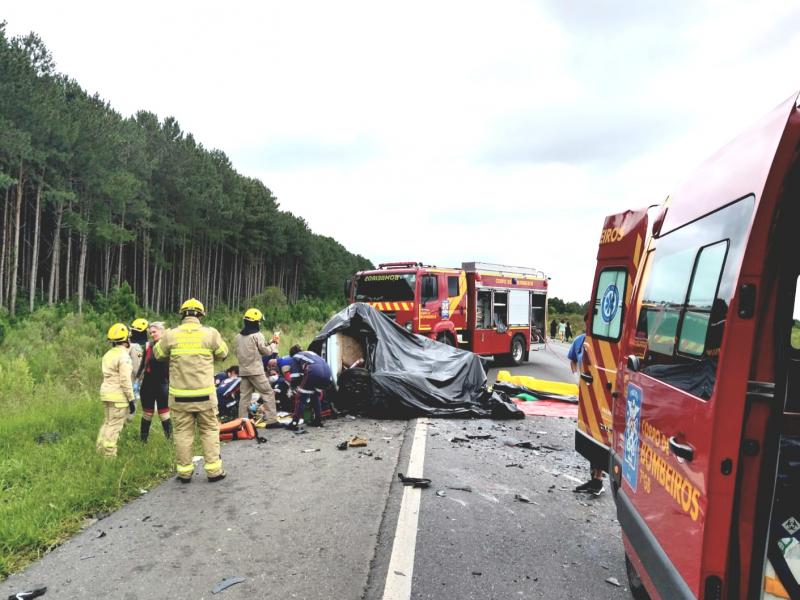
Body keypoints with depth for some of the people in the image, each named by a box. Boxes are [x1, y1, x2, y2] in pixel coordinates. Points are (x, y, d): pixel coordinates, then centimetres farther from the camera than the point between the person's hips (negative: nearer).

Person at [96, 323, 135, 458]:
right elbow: (125, 380, -17)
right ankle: (109, 455, -2)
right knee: (114, 426, -4)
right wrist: (131, 400, -12)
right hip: (118, 396, -8)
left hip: (106, 394, 8)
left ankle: (100, 451, 20)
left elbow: (108, 376, 16)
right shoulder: (123, 355, -14)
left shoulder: (107, 355, 13)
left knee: (107, 423, 16)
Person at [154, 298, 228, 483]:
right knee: (209, 430, 12)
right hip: (205, 395, -1)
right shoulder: (211, 334, -9)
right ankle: (213, 470, 16)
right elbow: (223, 353, 8)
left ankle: (184, 471, 20)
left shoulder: (170, 335, -6)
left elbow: (158, 354, 11)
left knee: (183, 432, 12)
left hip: (180, 396, 1)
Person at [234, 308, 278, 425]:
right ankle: (271, 419, -6)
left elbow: (237, 353, 15)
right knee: (268, 393, -2)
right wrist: (273, 344, 10)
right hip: (256, 371, -7)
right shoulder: (257, 335, -10)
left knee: (245, 396, 11)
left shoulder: (238, 336, 10)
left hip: (243, 370, 7)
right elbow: (267, 351, -7)